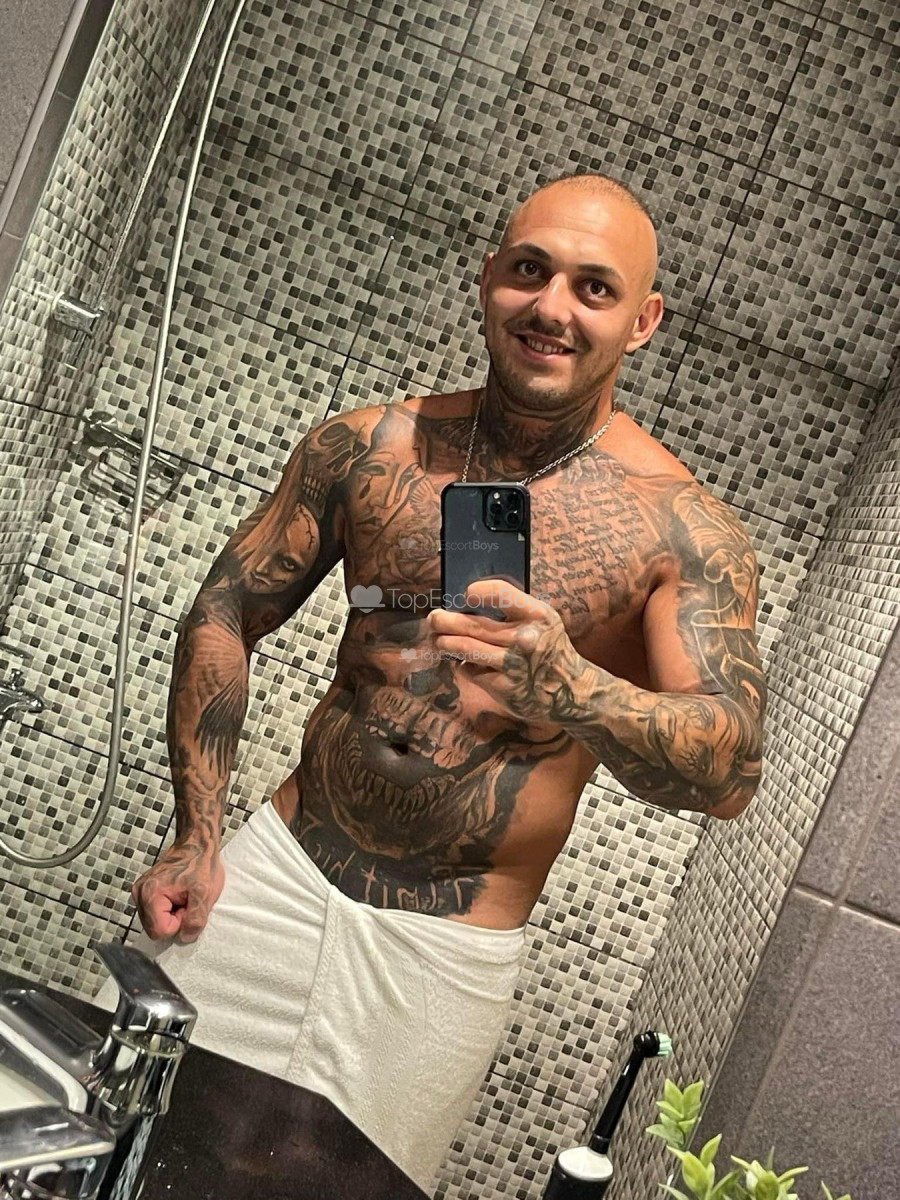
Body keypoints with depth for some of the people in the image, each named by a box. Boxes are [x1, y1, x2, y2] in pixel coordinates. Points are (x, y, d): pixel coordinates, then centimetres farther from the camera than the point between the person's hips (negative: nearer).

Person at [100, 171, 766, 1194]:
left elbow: (732, 770, -21)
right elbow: (225, 615, 5)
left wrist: (571, 690, -41)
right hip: (279, 872, 3)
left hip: (449, 950, -2)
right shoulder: (370, 447, -2)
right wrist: (196, 833, -2)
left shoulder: (683, 529, -11)